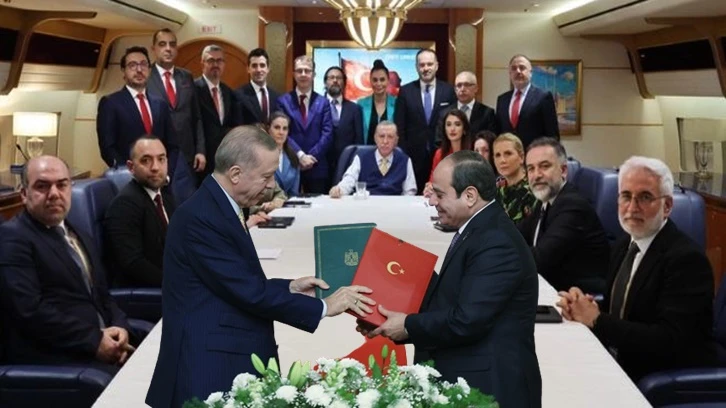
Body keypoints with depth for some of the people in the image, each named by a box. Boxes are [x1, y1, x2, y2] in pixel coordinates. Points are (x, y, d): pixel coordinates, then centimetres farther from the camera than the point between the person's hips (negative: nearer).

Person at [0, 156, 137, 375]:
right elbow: (30, 311, -15)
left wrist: (120, 328, 0)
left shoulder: (81, 239, 24)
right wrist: (94, 341, -16)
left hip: (104, 343, 8)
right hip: (52, 359, -8)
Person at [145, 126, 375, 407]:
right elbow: (249, 293, -21)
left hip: (230, 360, 10)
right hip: (209, 369, -9)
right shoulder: (201, 217, -20)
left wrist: (289, 287, 6)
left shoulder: (219, 207, 11)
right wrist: (323, 306, -13)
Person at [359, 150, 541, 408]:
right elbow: (446, 301, 12)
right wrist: (392, 320, 2)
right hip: (462, 383, 9)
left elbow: (466, 321, -25)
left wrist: (408, 326, -12)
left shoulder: (495, 243, -20)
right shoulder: (477, 231, 12)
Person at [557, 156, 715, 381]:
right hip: (618, 365, 7)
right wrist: (581, 304, -10)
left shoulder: (686, 258, -16)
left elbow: (669, 342, -24)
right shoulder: (625, 244, 8)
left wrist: (596, 320, -21)